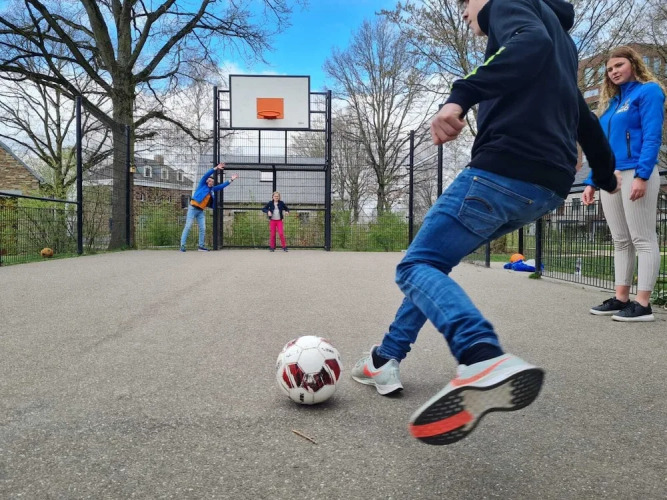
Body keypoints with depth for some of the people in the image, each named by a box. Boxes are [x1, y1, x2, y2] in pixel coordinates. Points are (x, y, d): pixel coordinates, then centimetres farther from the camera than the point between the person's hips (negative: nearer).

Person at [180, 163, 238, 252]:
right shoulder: (202, 185, -1)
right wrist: (216, 168, -21)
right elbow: (206, 175, -13)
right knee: (188, 226, -8)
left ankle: (201, 246, 11)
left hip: (201, 211, 7)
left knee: (203, 229, 3)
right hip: (193, 208, -6)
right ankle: (182, 245, -8)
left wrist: (231, 180, 13)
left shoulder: (212, 189, 15)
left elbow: (222, 186, 19)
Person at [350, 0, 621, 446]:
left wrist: (462, 94, -30)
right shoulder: (561, 38, 32)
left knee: (418, 266, -11)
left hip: (504, 171, -9)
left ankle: (486, 362, -37)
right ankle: (386, 360, 18)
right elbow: (584, 116, 38)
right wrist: (606, 174, 49)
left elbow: (531, 44, -19)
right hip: (549, 187, 9)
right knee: (432, 260, 17)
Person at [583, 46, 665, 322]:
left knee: (643, 240, -6)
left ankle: (643, 304, -5)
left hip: (636, 173, -7)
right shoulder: (610, 103, 22)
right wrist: (592, 182, 13)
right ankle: (621, 298, 11)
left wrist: (642, 175, -21)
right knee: (621, 242, 7)